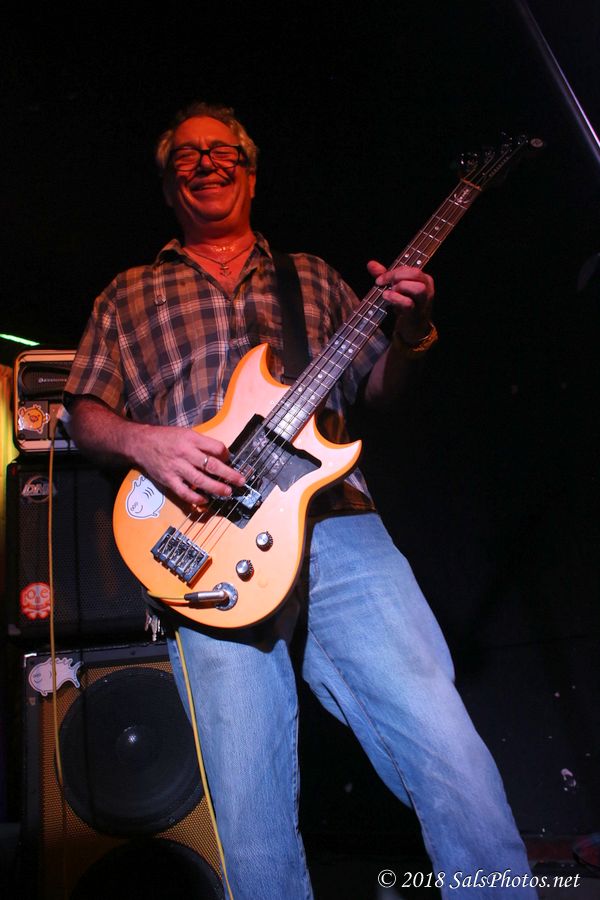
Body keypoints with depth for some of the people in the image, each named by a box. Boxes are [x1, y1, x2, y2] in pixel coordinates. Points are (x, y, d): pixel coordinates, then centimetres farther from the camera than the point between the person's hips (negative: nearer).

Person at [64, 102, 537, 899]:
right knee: (250, 813, -5)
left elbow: (377, 388, 23)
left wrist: (409, 334, 1)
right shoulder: (128, 295, 22)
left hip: (335, 522, 1)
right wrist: (142, 441, -7)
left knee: (446, 746, -11)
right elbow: (85, 413, 15)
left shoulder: (312, 276, 25)